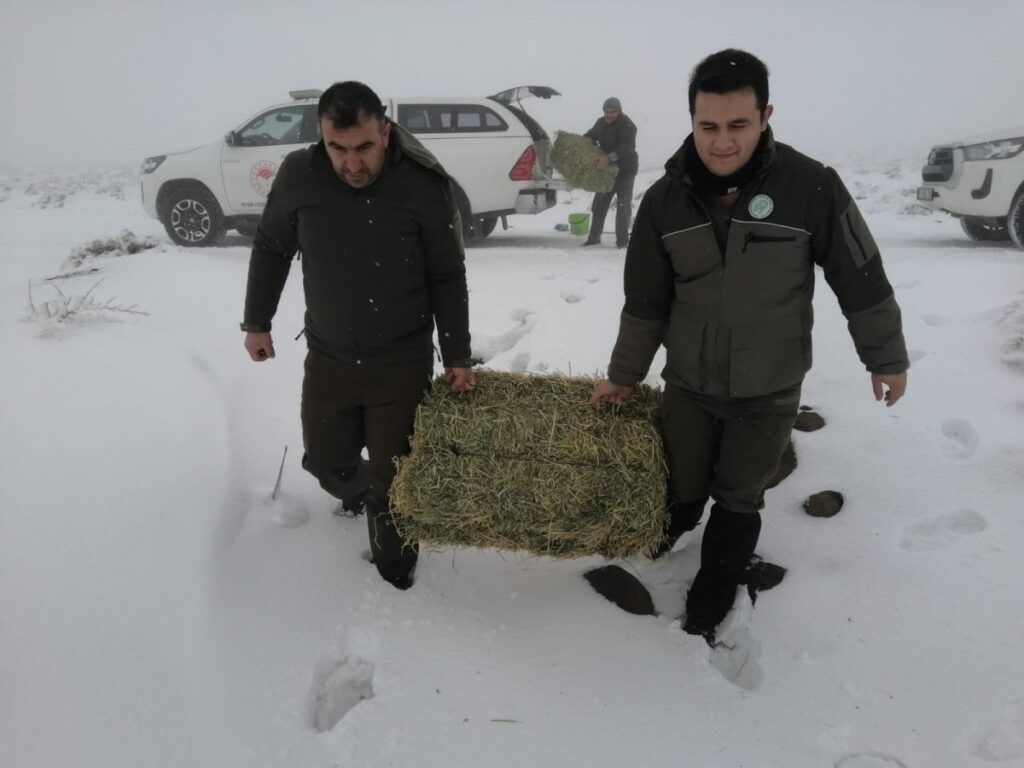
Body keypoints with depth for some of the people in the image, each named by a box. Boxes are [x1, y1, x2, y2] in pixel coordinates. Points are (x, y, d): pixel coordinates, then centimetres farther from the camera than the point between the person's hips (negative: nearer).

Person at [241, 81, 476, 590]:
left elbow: (447, 277, -7)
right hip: (328, 359, 3)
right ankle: (361, 492, 53)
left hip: (403, 364, -3)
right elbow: (271, 249, 6)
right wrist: (256, 322, 11)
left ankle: (394, 580, 27)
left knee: (391, 483, 3)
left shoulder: (424, 186, -16)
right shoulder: (299, 176, -11)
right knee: (327, 463, 18)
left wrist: (457, 357, -5)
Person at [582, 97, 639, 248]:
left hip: (625, 169, -6)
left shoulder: (627, 126, -18)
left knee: (623, 206, -9)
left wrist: (609, 158, -46)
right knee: (599, 204, 9)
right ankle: (594, 237, 20)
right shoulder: (601, 123, 3)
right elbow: (590, 136, 19)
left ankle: (622, 241, -4)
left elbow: (627, 146, -33)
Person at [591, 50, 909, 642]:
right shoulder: (665, 199, -9)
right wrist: (624, 377, 9)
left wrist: (887, 359, 4)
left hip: (769, 393, -1)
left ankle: (707, 609, 32)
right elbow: (645, 302, 1)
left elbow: (862, 280, -5)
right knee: (680, 496, 12)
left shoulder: (811, 186, -17)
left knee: (738, 503, 12)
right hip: (688, 385, 2)